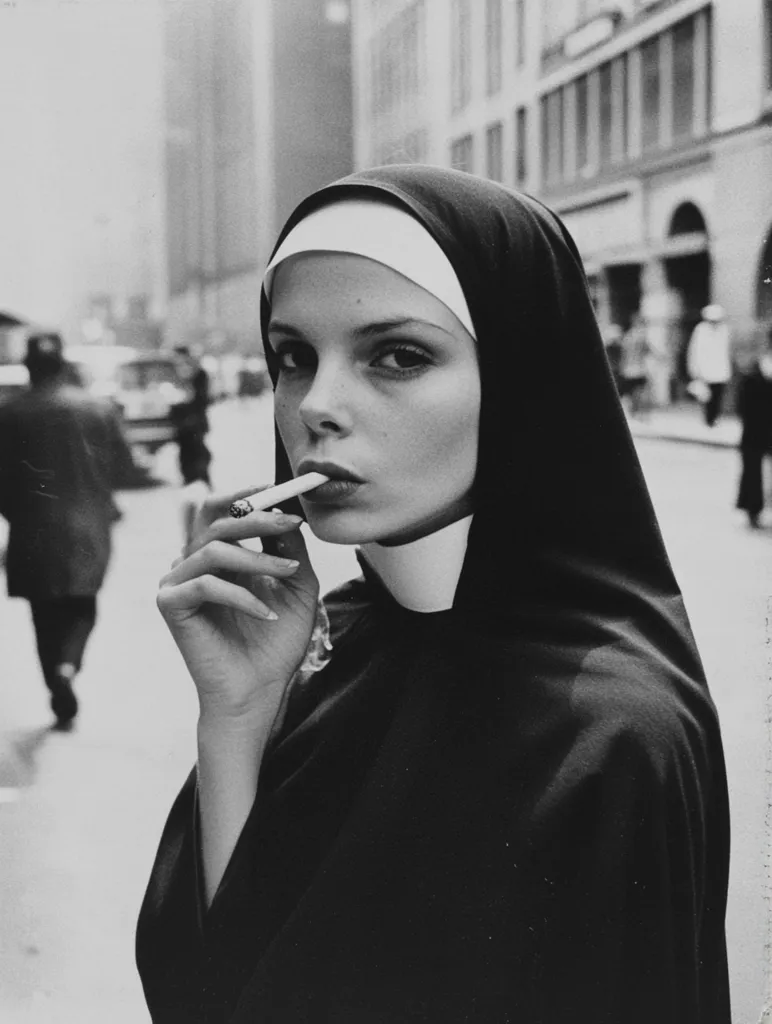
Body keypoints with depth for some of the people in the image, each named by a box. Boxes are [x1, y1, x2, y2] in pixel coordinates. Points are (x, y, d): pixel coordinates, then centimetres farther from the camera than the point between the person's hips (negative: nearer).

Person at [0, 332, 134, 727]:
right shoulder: (101, 410, -6)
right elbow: (122, 468, 1)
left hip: (34, 534, 0)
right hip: (88, 530, 0)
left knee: (47, 618, 12)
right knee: (81, 609, 14)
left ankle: (61, 699, 13)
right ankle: (68, 665, -12)